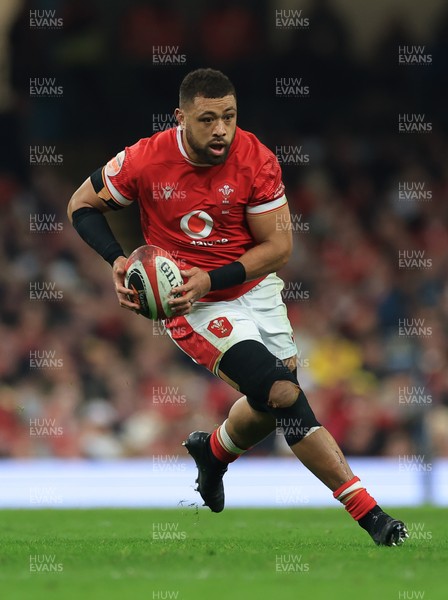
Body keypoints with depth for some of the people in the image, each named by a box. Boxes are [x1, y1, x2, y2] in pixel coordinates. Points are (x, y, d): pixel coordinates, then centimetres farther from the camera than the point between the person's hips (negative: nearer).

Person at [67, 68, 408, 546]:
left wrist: (211, 280, -23)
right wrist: (116, 260, -18)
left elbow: (279, 247, -11)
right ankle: (366, 511, -17)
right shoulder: (145, 161, -18)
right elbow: (81, 206, -2)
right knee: (285, 395, -19)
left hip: (255, 288, 4)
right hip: (195, 308, -4)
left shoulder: (256, 161, -15)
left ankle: (212, 451, 51)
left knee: (273, 407, 16)